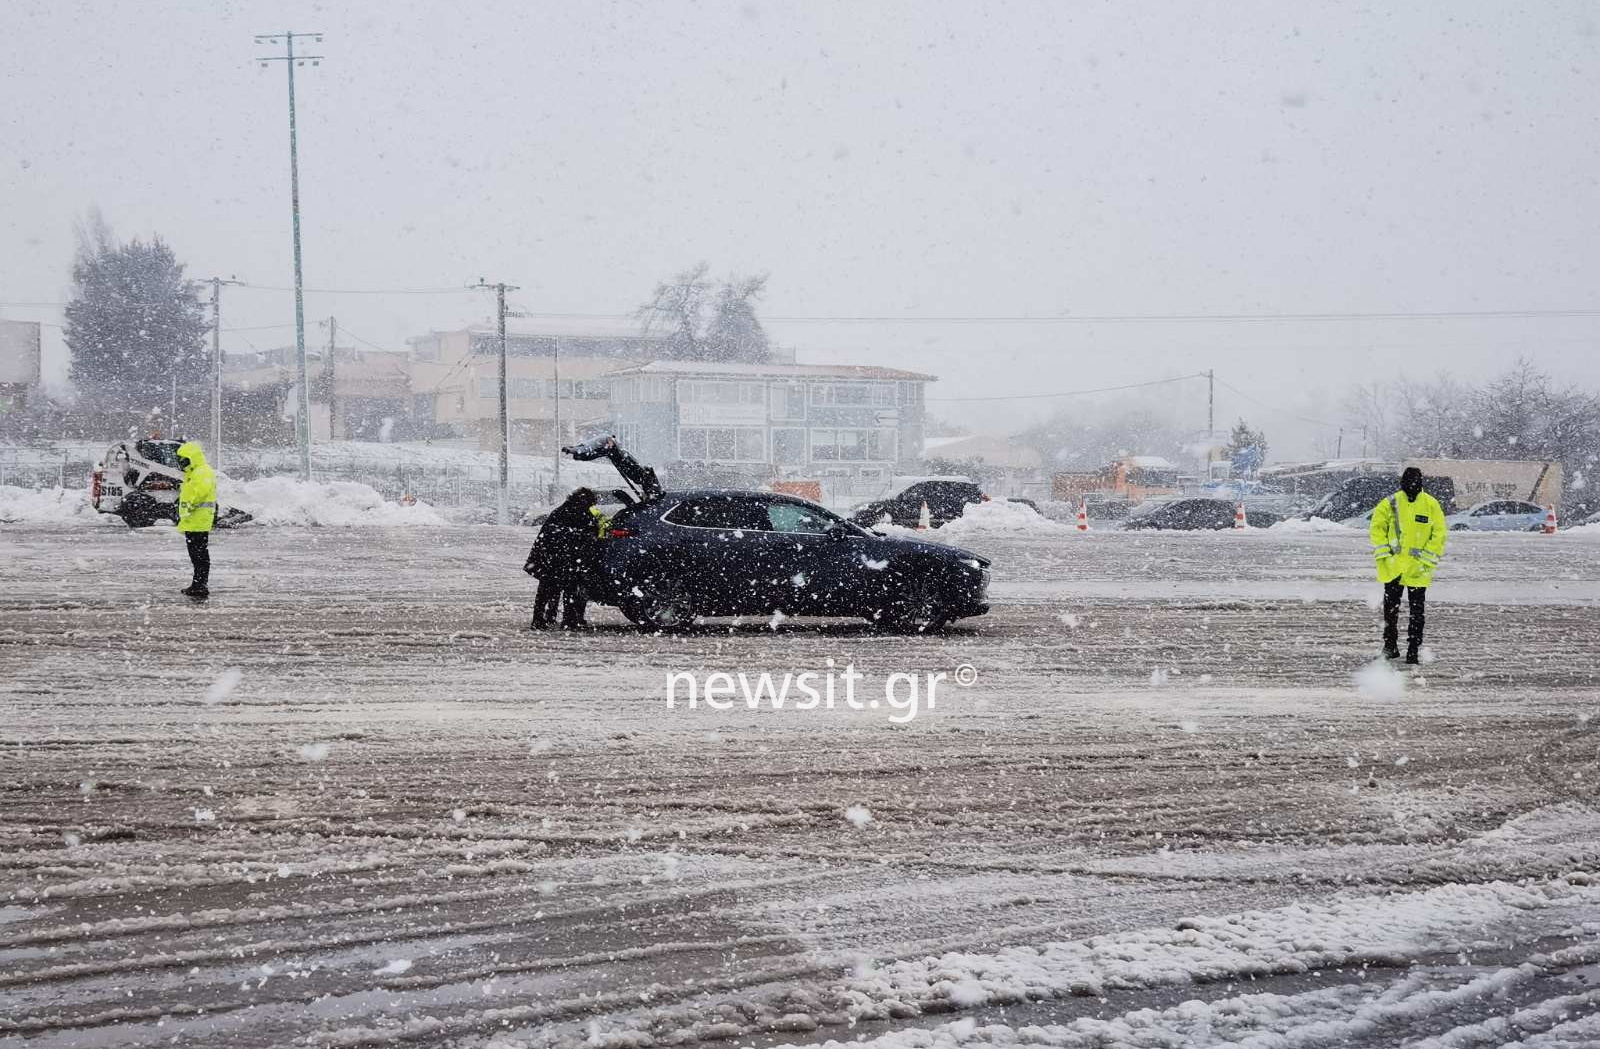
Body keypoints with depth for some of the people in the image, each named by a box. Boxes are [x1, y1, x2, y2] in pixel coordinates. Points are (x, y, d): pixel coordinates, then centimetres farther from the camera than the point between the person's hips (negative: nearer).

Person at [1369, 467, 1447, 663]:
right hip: (1393, 565, 1)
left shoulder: (1431, 505, -3)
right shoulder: (1391, 503, -1)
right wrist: (1382, 551, -3)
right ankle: (1390, 644, 24)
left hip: (1418, 567, -1)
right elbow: (1377, 527, 7)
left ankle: (1414, 650, 8)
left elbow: (1439, 533, 0)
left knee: (1418, 610, 2)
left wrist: (1427, 557, -6)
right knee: (1391, 606, 9)